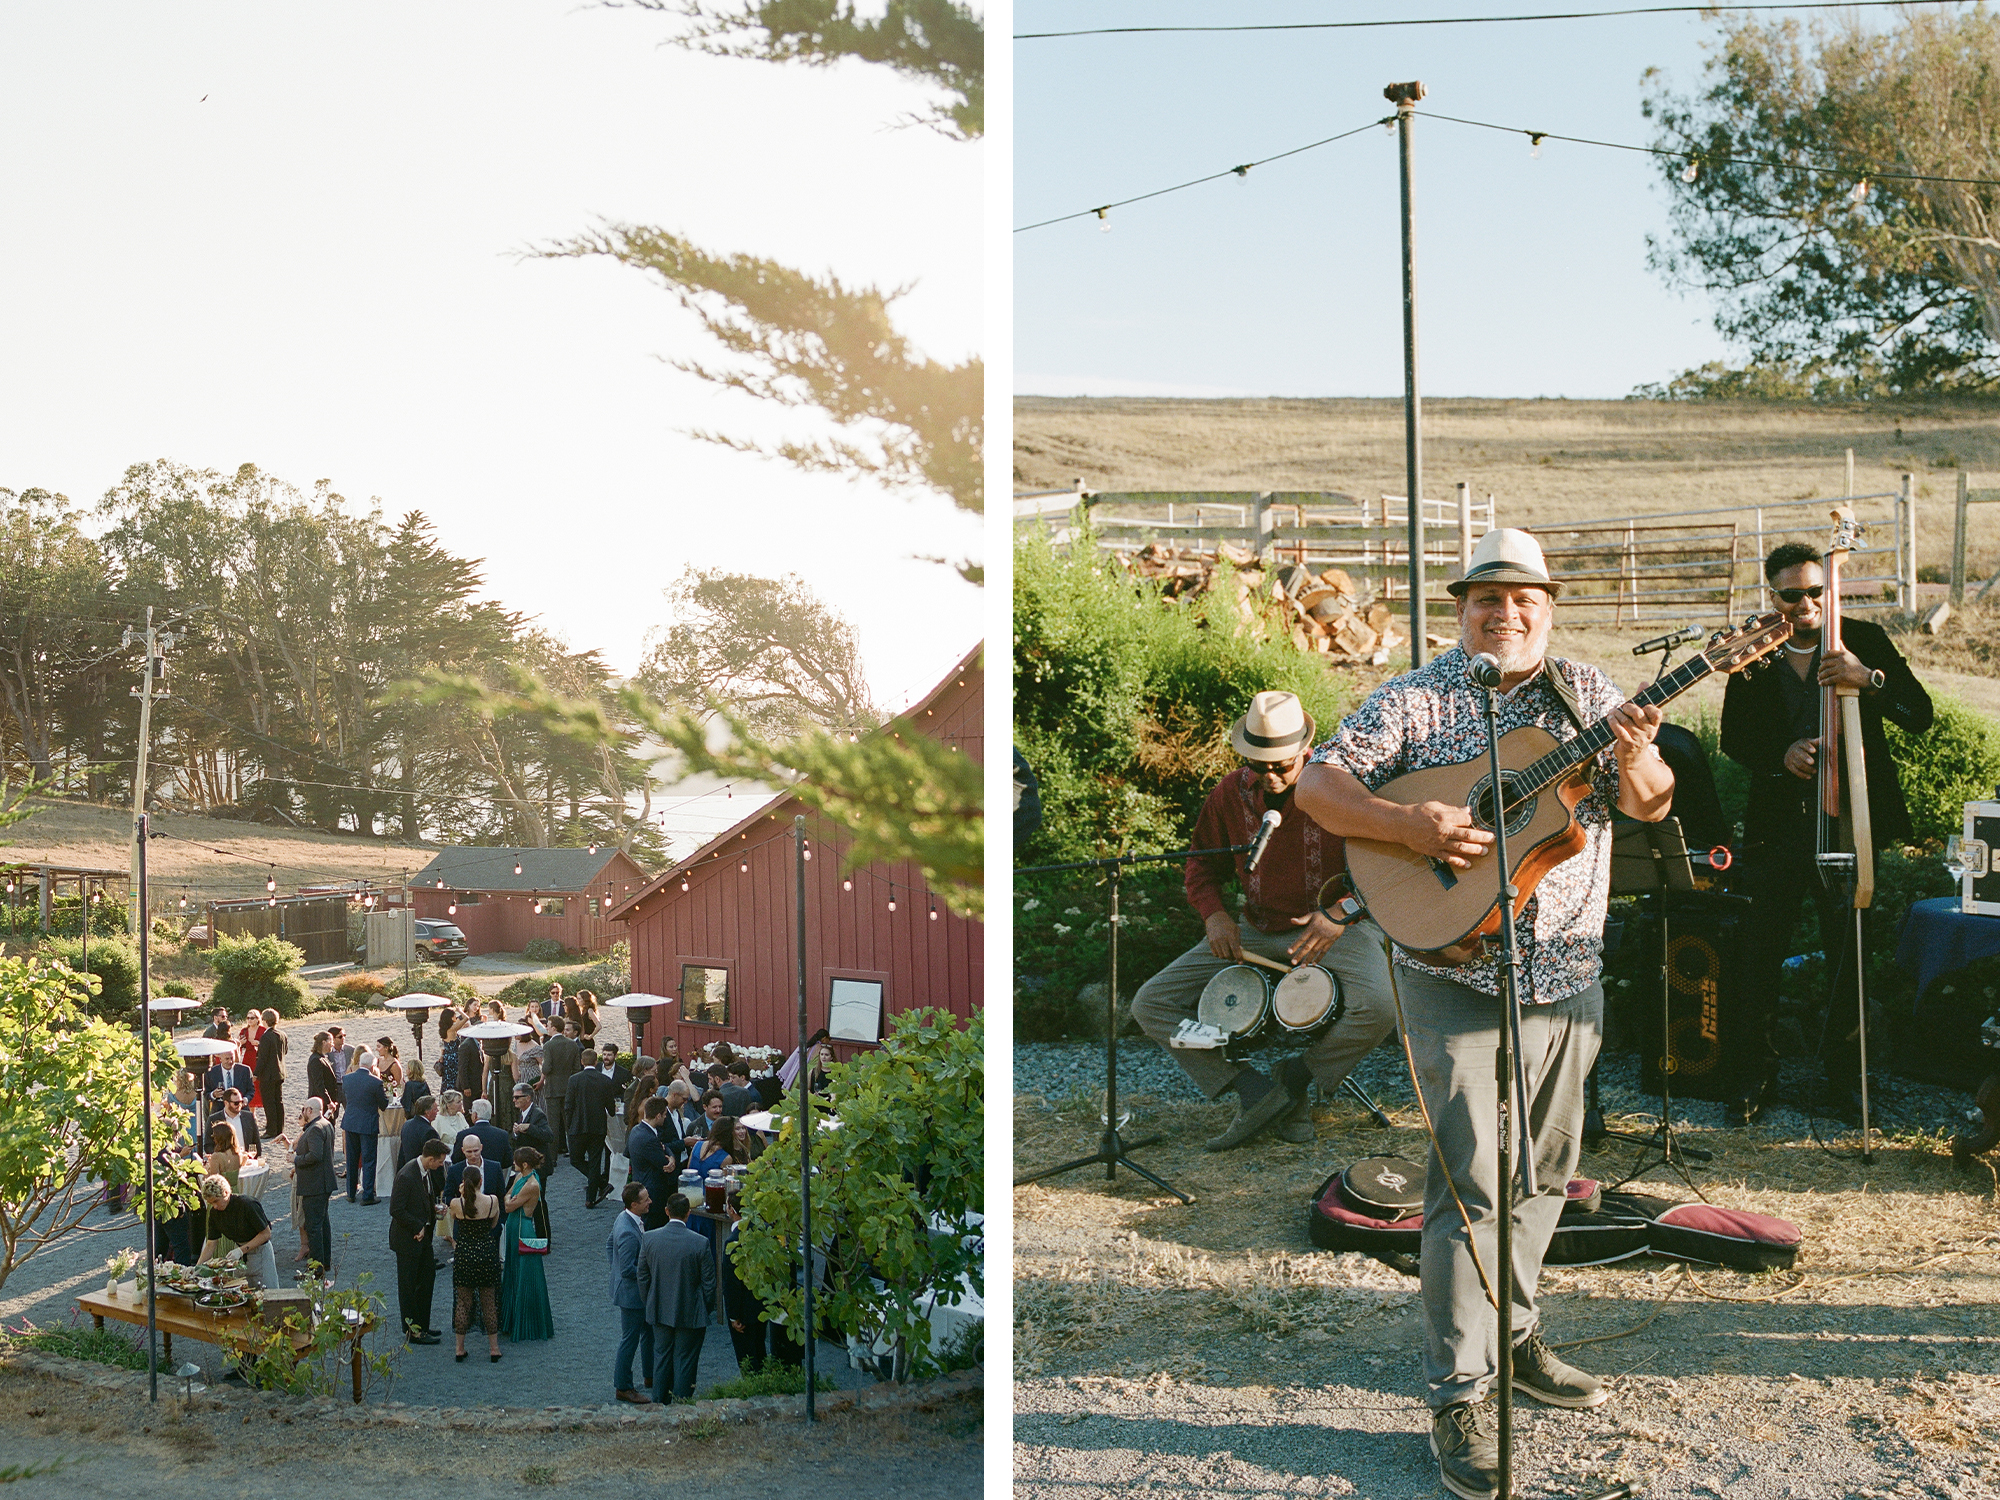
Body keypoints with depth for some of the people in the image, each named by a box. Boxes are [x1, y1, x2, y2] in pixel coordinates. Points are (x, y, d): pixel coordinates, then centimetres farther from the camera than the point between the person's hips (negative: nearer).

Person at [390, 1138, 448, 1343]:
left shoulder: (426, 1171, 3)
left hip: (424, 1236, 9)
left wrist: (434, 1208, 1)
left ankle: (422, 1325, 28)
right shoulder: (406, 1176, -25)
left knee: (427, 1278, 16)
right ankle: (412, 1331, 15)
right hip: (408, 1238, -9)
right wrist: (418, 1228, -18)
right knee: (408, 1285, 5)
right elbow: (396, 1210, -24)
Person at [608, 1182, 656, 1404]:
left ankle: (651, 1375, 39)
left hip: (641, 1293, 10)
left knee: (650, 1332, 23)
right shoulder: (628, 1232, -32)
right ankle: (623, 1388, 20)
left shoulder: (623, 1219, -1)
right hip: (631, 1293, -10)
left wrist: (616, 1268, 17)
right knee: (630, 1340, 5)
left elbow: (609, 1246, 13)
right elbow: (628, 1269, -29)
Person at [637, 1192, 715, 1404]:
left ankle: (659, 1402, 29)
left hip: (659, 1311, 3)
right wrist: (707, 1309, 5)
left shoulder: (649, 1238, -10)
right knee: (685, 1361, 9)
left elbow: (642, 1277, 1)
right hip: (690, 1314, -3)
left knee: (661, 1356, 19)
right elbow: (709, 1283, -11)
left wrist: (648, 1304, 15)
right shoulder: (700, 1243, -19)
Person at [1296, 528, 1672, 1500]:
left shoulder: (1586, 693, 8)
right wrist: (1414, 828, -24)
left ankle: (1513, 1337, 35)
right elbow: (1318, 784, -10)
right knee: (1471, 1183, -6)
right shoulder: (1417, 700, -4)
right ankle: (1459, 1395, 2)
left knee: (1544, 1172, 16)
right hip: (1458, 976, -5)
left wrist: (1634, 758, -19)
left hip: (1568, 976, 5)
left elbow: (1652, 806, 3)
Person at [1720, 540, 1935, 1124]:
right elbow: (1733, 737, 9)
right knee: (1762, 950, 3)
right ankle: (1757, 1068, 19)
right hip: (1777, 823, 1)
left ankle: (1842, 1073, 22)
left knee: (1847, 953, 4)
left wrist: (1870, 677, -24)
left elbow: (1919, 716, -6)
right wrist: (1782, 753, -11)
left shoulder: (1864, 640, 1)